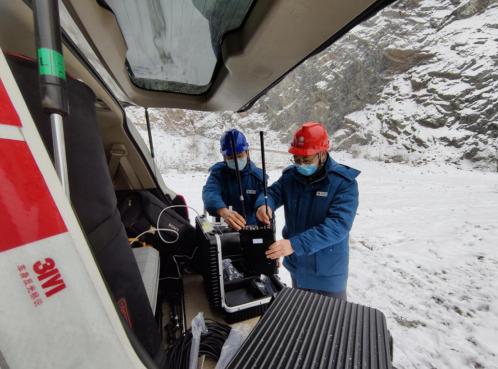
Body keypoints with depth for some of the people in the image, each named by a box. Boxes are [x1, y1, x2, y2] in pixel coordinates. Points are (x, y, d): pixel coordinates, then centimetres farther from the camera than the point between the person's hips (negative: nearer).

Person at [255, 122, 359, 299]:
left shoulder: (344, 182, -20)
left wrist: (295, 244, -38)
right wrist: (264, 204, -32)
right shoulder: (290, 176, -6)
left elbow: (338, 225, -29)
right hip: (297, 266, 5)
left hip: (327, 272, -4)